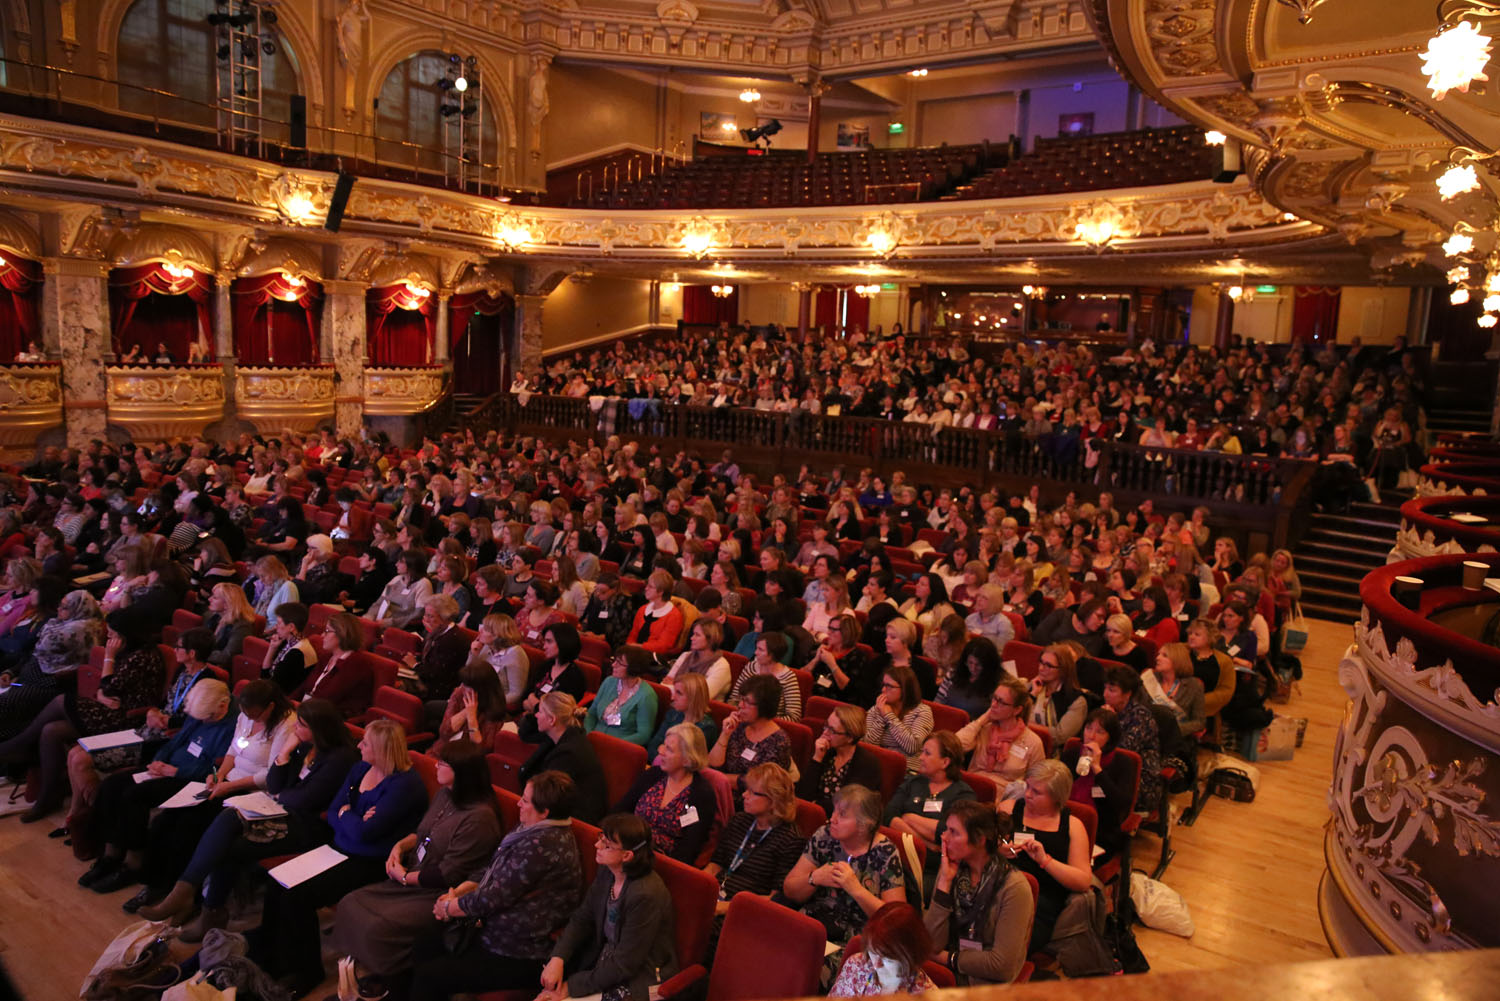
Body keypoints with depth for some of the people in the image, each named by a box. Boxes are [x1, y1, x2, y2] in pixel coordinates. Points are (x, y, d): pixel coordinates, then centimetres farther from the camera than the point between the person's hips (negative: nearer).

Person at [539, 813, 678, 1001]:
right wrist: (557, 958, -12)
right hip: (603, 960, 7)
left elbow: (623, 965, -22)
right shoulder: (607, 872, -4)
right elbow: (582, 919, 5)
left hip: (638, 981, -7)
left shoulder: (646, 895, -28)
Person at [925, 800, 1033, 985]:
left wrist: (949, 958, -4)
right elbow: (933, 944, -3)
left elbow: (1002, 965, -15)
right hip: (946, 977, 5)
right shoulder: (953, 872, 4)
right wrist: (944, 882, -9)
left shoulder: (1013, 887, -13)